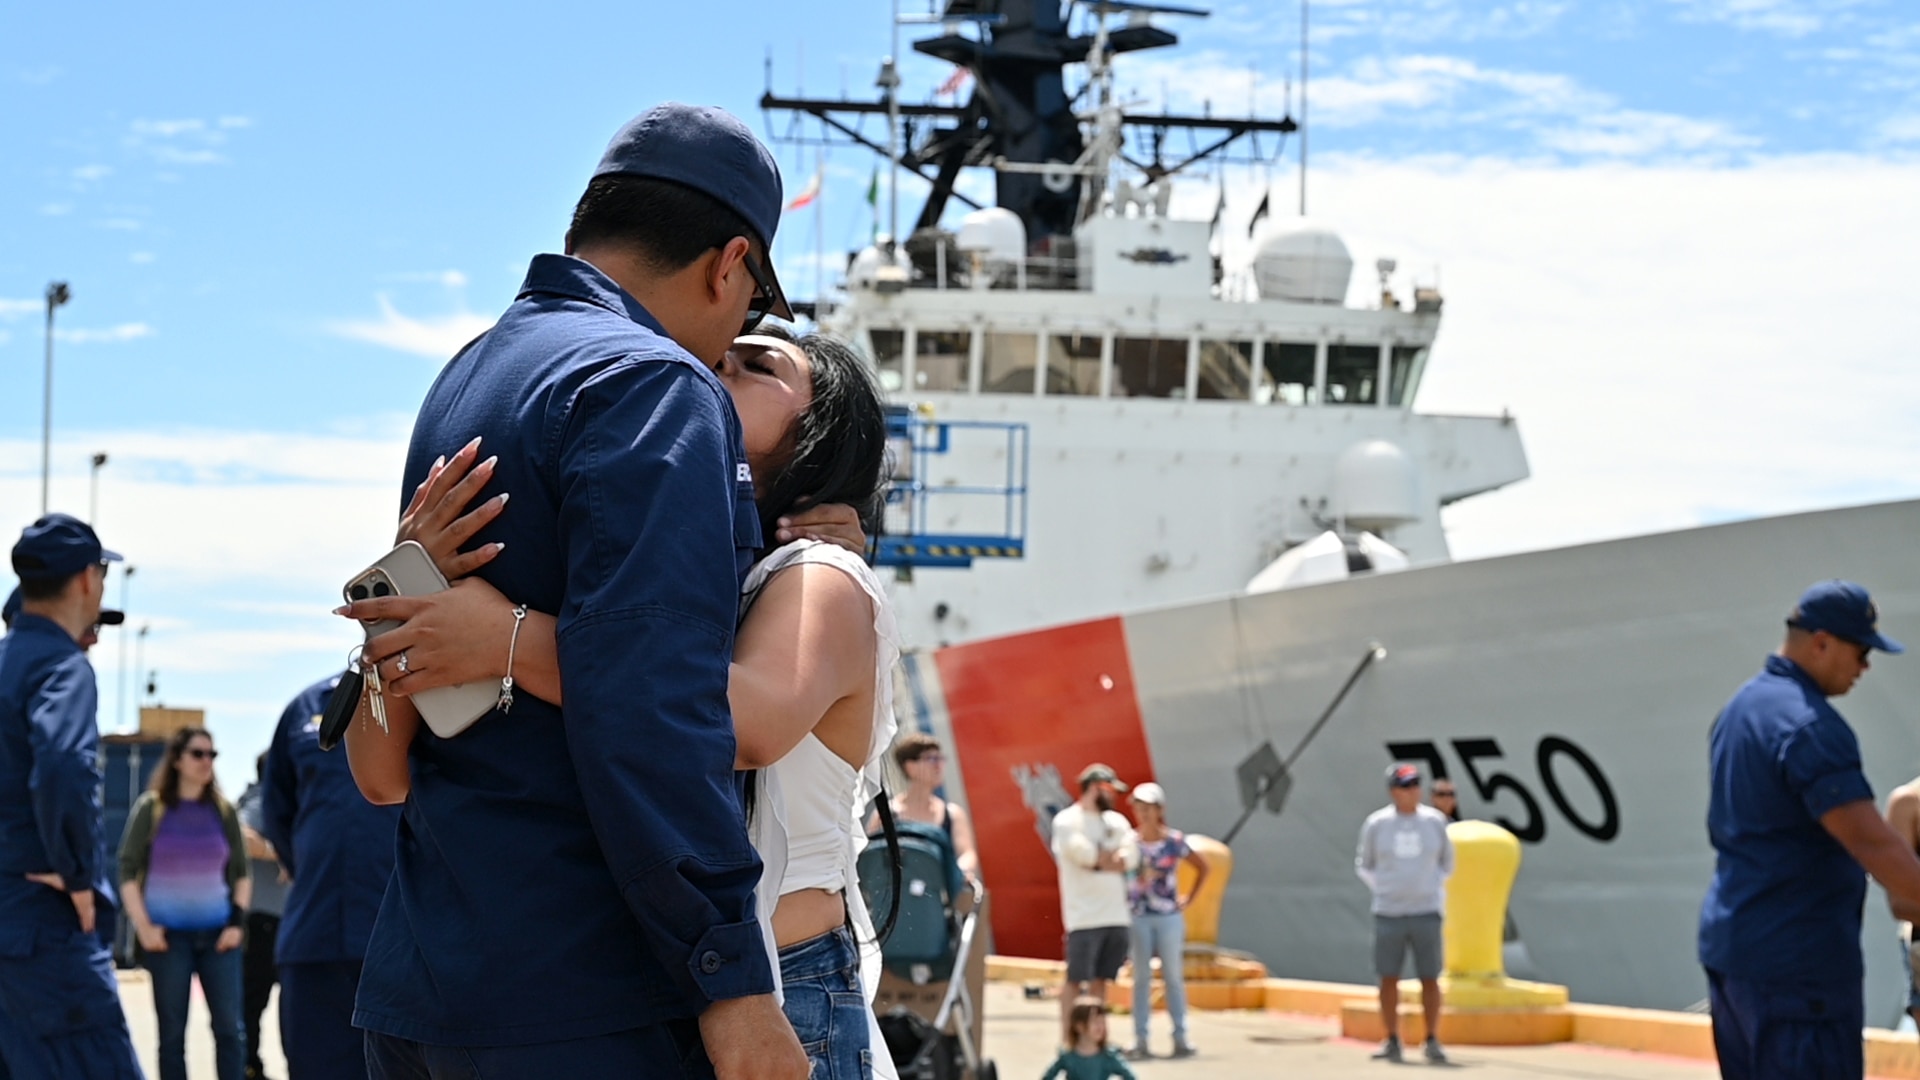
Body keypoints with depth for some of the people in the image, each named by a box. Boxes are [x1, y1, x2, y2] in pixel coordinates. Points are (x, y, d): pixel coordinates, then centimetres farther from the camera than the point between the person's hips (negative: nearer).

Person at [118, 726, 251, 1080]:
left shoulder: (223, 811, 7)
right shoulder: (151, 808, -1)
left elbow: (241, 872, 14)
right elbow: (128, 871, -1)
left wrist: (238, 920, 1)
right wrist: (144, 927, -9)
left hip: (217, 934, 2)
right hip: (168, 935, -2)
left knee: (230, 1028, -2)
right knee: (172, 1034, 2)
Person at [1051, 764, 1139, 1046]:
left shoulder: (1117, 821, 14)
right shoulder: (1067, 821, -4)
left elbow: (1129, 858, 1)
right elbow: (1081, 853, -18)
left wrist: (1098, 858, -14)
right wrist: (1114, 856, -4)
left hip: (1116, 915, 6)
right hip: (1084, 917, -6)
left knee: (1100, 979, 9)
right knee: (1076, 980, -4)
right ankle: (1067, 1040, -2)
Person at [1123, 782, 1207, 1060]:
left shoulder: (1175, 841, -1)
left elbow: (1202, 867, 9)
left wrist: (1189, 899, 4)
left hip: (1169, 916, 0)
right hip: (1138, 917, 1)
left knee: (1174, 977, 3)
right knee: (1141, 978, 3)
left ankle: (1180, 1038, 8)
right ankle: (1140, 1041, 5)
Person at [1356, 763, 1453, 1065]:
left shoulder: (1434, 821, 1)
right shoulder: (1376, 824, -1)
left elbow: (1446, 861, 15)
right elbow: (1364, 864, 11)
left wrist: (1435, 890, 12)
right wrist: (1383, 892, 5)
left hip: (1426, 914, 0)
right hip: (1388, 915, 0)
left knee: (1430, 979, 0)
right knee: (1388, 979, 3)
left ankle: (1432, 1042, 8)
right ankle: (1392, 1042, 12)